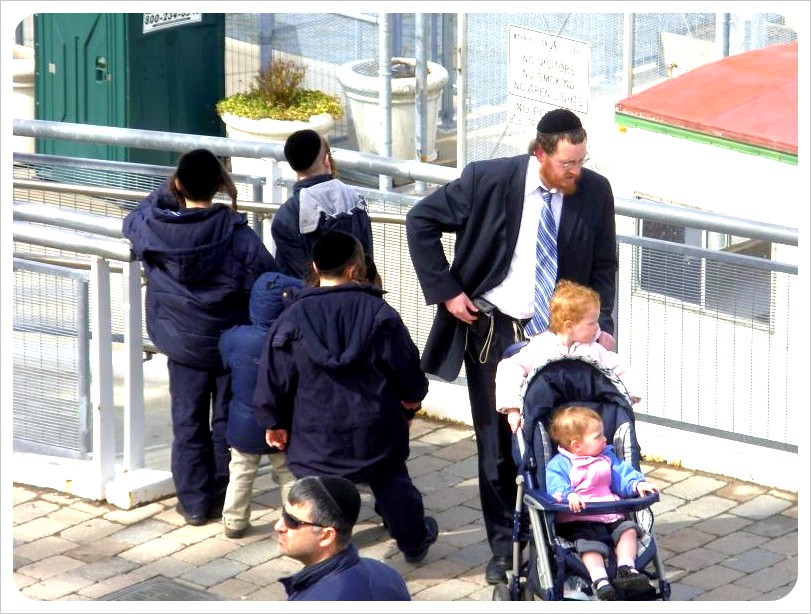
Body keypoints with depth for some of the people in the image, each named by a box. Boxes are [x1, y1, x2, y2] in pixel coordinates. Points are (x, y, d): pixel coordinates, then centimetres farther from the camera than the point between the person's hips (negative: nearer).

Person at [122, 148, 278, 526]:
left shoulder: (154, 230, -13)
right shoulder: (236, 233, -19)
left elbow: (132, 222, 13)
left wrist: (164, 191, 14)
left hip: (183, 344, 1)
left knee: (188, 421, 11)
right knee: (227, 421, 12)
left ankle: (194, 502, 14)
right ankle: (223, 499, 19)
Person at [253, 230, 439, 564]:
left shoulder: (293, 319, -10)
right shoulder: (379, 314, -8)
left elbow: (275, 379, -5)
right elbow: (407, 369, -1)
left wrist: (274, 422, 10)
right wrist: (410, 404, 19)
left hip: (316, 438, -2)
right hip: (375, 430, 2)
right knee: (392, 484, 21)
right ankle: (414, 541, 39)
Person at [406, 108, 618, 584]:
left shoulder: (595, 192, -8)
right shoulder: (488, 180, -15)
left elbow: (604, 266, 5)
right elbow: (421, 221, -5)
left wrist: (601, 324, -9)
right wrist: (445, 291, -8)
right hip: (492, 331, -1)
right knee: (497, 446, 8)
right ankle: (504, 546, 21)